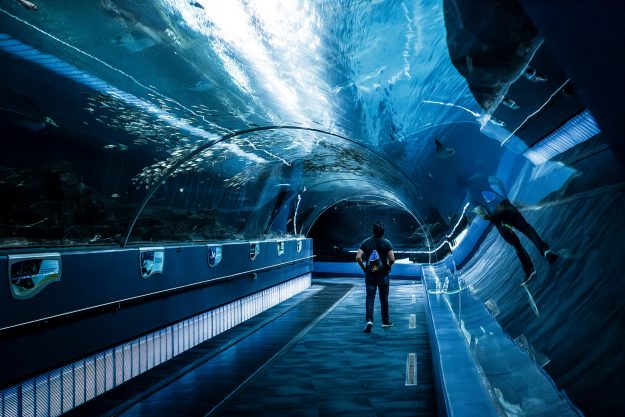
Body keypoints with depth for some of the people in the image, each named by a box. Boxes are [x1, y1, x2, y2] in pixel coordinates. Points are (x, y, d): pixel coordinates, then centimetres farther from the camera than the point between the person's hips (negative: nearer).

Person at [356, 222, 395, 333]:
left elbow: (358, 257, -9)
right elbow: (392, 259, -14)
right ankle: (385, 321, 23)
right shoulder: (387, 243, -8)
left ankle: (369, 320, -15)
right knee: (384, 298, 12)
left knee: (370, 298, 2)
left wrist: (364, 268, 4)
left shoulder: (366, 242, -2)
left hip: (370, 275, 1)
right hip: (383, 275, -1)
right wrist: (388, 266, 5)